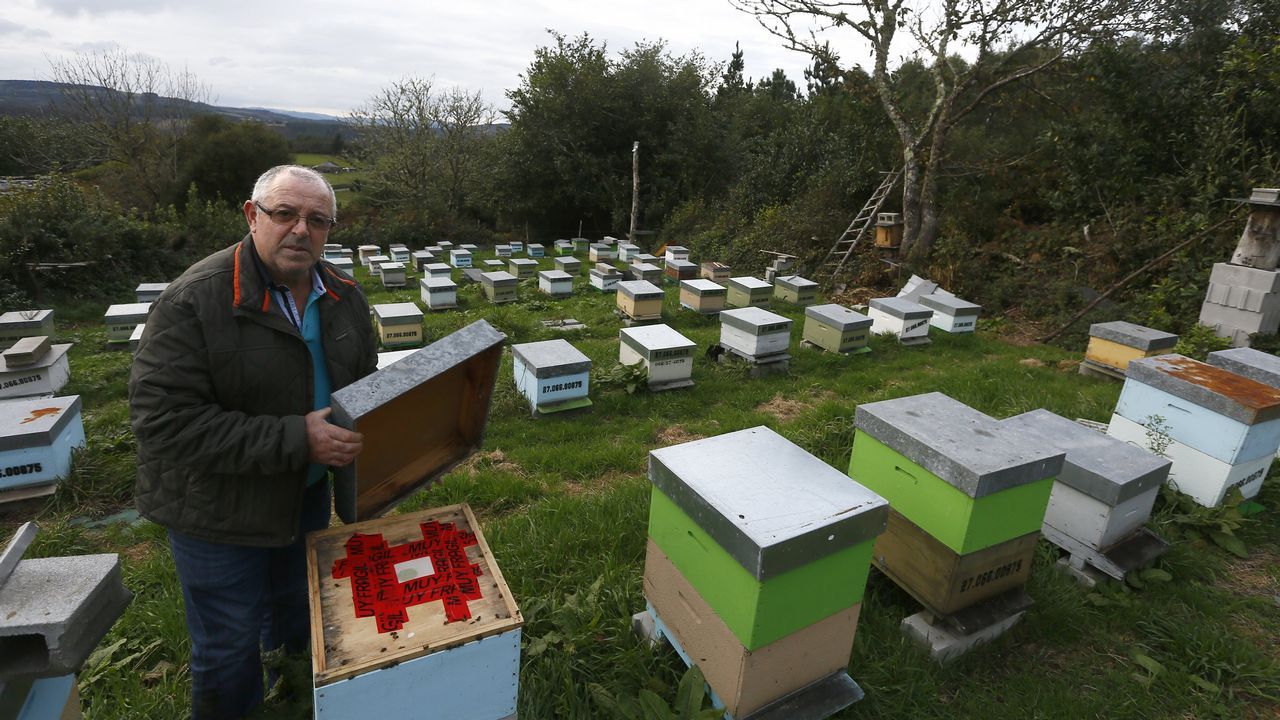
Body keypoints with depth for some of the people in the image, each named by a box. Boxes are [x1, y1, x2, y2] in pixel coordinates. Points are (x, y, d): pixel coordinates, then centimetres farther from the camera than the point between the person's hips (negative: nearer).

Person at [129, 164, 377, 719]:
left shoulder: (343, 295, -4)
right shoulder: (195, 299, -24)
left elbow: (365, 380, 9)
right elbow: (163, 418, -27)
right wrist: (295, 440, -33)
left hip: (308, 492, 6)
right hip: (219, 510, -5)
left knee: (298, 609, 29)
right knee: (229, 649, 14)